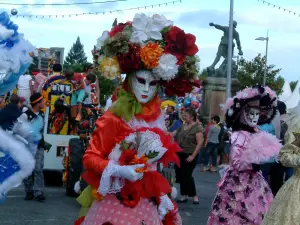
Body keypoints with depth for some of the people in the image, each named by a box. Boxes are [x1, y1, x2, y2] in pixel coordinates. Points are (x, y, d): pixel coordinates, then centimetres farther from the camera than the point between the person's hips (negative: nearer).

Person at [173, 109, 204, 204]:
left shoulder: (197, 128, -10)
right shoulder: (182, 126, 11)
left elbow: (200, 143, -14)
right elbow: (172, 134, 12)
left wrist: (193, 156, -18)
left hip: (189, 155, -7)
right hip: (180, 154, 7)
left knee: (187, 175, -8)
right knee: (180, 175, 8)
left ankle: (194, 196, 6)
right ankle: (184, 195, 17)